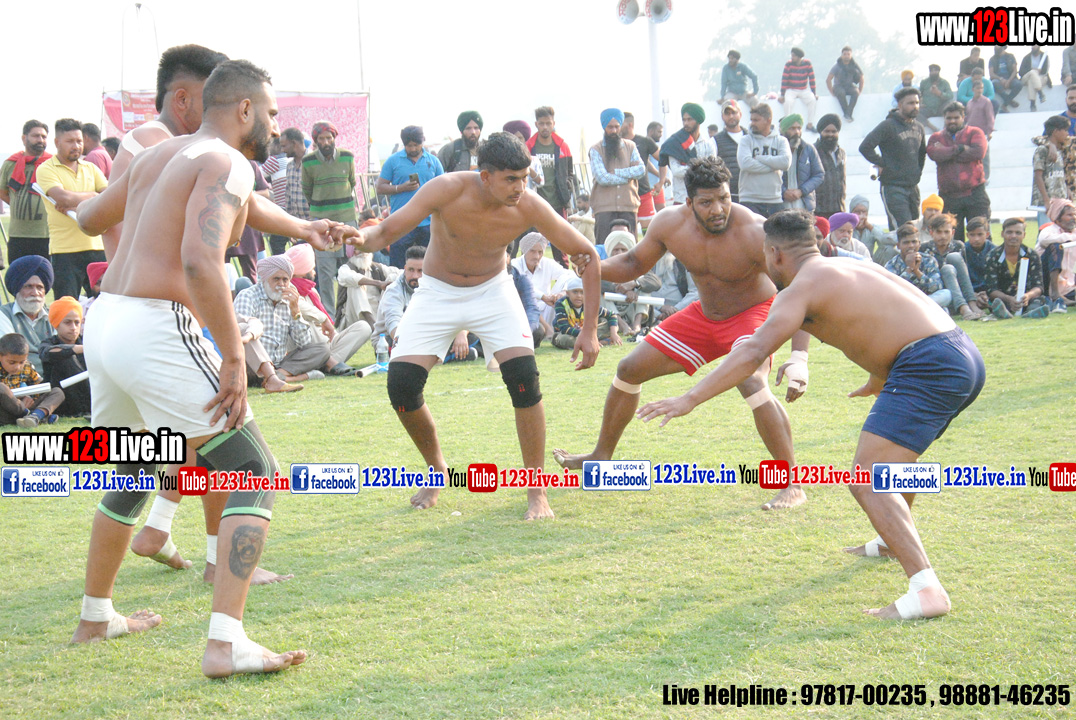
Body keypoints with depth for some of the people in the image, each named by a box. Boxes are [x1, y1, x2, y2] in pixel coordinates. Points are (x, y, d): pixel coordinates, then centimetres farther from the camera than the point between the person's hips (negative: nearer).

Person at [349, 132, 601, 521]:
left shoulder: (529, 208, -23)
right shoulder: (449, 190, -28)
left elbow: (585, 254, -13)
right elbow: (387, 231, -28)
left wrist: (590, 329, -17)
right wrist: (361, 239, -52)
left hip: (492, 290, 0)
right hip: (437, 292, 0)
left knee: (523, 376, -21)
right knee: (401, 383, -13)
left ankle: (537, 493, -7)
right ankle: (437, 470, 17)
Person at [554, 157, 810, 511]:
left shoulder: (753, 233, -33)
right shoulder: (671, 224, -16)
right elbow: (634, 263, 3)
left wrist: (799, 358, -46)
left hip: (754, 313, -6)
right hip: (704, 314, 6)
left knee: (752, 383, -35)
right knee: (630, 368, 9)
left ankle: (793, 485, -25)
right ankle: (602, 455, 32)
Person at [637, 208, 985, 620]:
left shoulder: (803, 286, -3)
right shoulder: (851, 268, 25)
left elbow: (754, 352, -16)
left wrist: (690, 399, -16)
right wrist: (877, 383, 62)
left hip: (929, 366, -10)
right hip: (966, 356, 10)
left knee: (867, 482, -16)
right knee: (894, 452, 34)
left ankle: (927, 590, -30)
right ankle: (894, 538, 54)